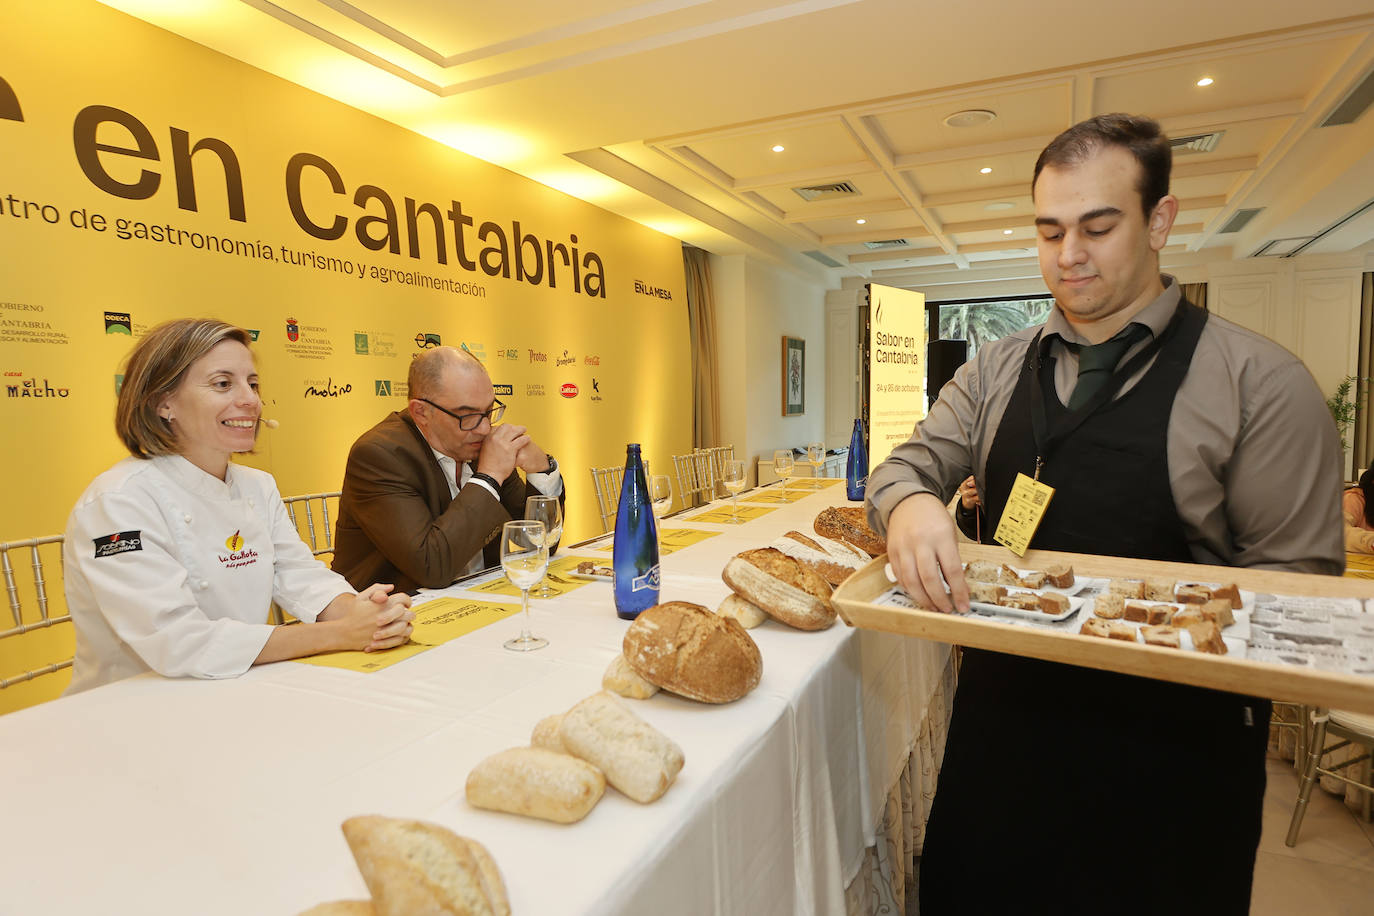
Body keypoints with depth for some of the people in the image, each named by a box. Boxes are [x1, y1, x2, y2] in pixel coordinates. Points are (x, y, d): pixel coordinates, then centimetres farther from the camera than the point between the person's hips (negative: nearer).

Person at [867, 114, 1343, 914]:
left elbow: (1296, 576, -8)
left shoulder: (1258, 382, -9)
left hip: (1169, 740, -3)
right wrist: (910, 504, -24)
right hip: (1002, 717, 4)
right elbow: (913, 463, 0)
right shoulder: (998, 371, 3)